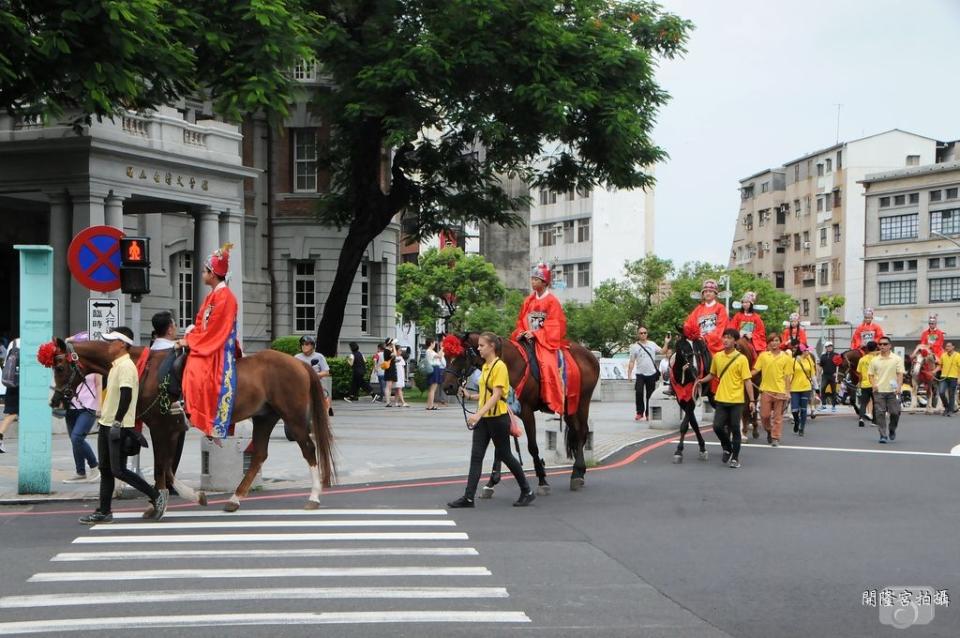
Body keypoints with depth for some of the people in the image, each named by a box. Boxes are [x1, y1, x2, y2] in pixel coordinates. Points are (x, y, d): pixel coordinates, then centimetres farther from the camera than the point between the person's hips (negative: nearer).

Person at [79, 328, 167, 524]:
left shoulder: (126, 366, -16)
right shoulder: (116, 365, 16)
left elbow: (126, 396, -24)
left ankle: (156, 495, -1)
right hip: (107, 425, 10)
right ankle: (104, 512, 16)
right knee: (105, 470, 11)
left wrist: (117, 422, -27)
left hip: (118, 427, -10)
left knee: (118, 471, -9)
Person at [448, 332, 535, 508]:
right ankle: (469, 497, -1)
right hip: (483, 418, 8)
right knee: (476, 456, 1)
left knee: (505, 455, 3)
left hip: (498, 417, -8)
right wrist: (470, 396, 6)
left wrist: (479, 414, -29)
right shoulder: (485, 366, 12)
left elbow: (496, 395, -21)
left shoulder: (499, 366, -15)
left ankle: (527, 492, 17)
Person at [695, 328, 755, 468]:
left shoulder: (741, 359, -8)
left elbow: (747, 381, -7)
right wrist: (702, 380, -1)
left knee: (735, 429, 1)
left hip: (736, 400, -3)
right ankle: (727, 449, 25)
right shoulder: (717, 356, 5)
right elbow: (712, 374, 18)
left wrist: (751, 400, -11)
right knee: (717, 426, -2)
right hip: (721, 399, 4)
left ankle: (735, 457, 13)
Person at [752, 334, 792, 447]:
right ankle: (769, 430, 29)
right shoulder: (763, 355, 4)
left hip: (780, 390, -1)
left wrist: (787, 391, -4)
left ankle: (775, 437, 10)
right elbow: (755, 370, 3)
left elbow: (787, 376, 1)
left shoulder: (786, 357, 1)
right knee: (764, 414, 3)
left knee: (778, 416, 3)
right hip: (766, 389, 1)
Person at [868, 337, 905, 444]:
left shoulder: (897, 359, 3)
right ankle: (882, 436, -1)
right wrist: (873, 384, -4)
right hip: (879, 391, 1)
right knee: (880, 413, -5)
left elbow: (900, 374, -2)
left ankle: (892, 430, 25)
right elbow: (871, 375, 14)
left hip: (893, 391, -1)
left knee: (895, 412, -1)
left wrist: (898, 386, -15)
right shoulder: (874, 360, 9)